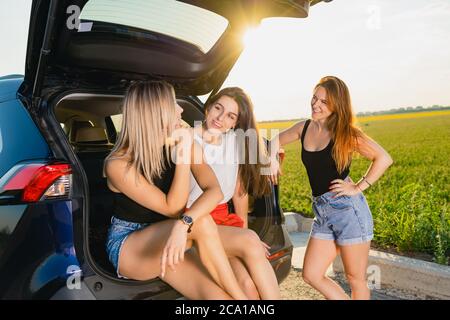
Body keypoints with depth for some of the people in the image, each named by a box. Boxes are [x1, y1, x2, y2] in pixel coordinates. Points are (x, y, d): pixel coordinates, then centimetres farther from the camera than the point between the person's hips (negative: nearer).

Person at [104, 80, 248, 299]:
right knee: (201, 223, -31)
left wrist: (184, 224, -36)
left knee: (217, 294, -25)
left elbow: (214, 190, -19)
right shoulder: (119, 165, -20)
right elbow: (172, 209, -21)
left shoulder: (180, 144, -6)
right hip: (127, 248, -3)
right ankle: (240, 295, -16)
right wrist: (183, 157, -28)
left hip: (163, 239, 4)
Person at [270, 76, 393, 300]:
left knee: (355, 279, 8)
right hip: (322, 211, 6)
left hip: (348, 208, -6)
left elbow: (384, 159, -11)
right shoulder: (304, 128, 7)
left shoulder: (345, 133, -7)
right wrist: (272, 159, 7)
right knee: (311, 275, 7)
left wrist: (358, 187, -14)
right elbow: (277, 140, 24)